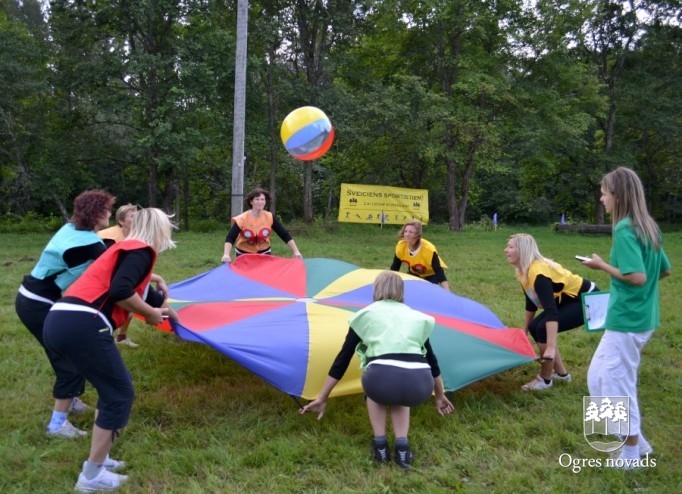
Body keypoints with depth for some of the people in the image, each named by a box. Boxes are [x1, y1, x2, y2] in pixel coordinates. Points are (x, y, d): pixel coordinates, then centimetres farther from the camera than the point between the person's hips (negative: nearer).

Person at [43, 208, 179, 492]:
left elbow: (146, 294, 43)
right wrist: (150, 314, 0)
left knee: (111, 389, 23)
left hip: (60, 322, 10)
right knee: (120, 394, 5)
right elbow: (120, 291, -18)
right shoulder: (142, 250, -1)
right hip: (82, 326, -10)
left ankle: (99, 459, 31)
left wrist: (170, 313, 60)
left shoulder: (128, 249, 27)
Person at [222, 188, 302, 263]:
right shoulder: (242, 219, -20)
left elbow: (285, 235, -11)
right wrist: (226, 254, -43)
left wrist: (296, 251, -19)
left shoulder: (270, 218, -14)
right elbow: (230, 238, -26)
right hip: (243, 254, -2)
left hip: (264, 252, 2)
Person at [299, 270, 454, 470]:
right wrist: (440, 396, 56)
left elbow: (342, 360, 25)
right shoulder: (417, 317, 30)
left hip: (383, 379, -2)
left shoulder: (365, 315, 24)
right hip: (420, 385, 2)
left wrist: (322, 398, 34)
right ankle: (402, 447, 19)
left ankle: (380, 445, 22)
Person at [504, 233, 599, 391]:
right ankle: (561, 373, 16)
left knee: (543, 328, -21)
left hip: (588, 299, -10)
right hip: (569, 299, 10)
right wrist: (525, 331, 19)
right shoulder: (523, 273, -2)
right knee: (534, 327, 2)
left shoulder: (538, 272, -31)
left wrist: (551, 348, -42)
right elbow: (531, 302, 13)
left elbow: (551, 311, -38)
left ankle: (544, 380, -4)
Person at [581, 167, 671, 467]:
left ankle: (633, 449, 17)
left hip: (626, 319, -9)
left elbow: (637, 277, -25)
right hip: (643, 316, 9)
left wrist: (603, 266, -14)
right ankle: (635, 438, 28)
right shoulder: (649, 226, 8)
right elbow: (665, 270, 18)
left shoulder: (624, 229, -19)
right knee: (602, 375, 19)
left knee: (615, 381, 4)